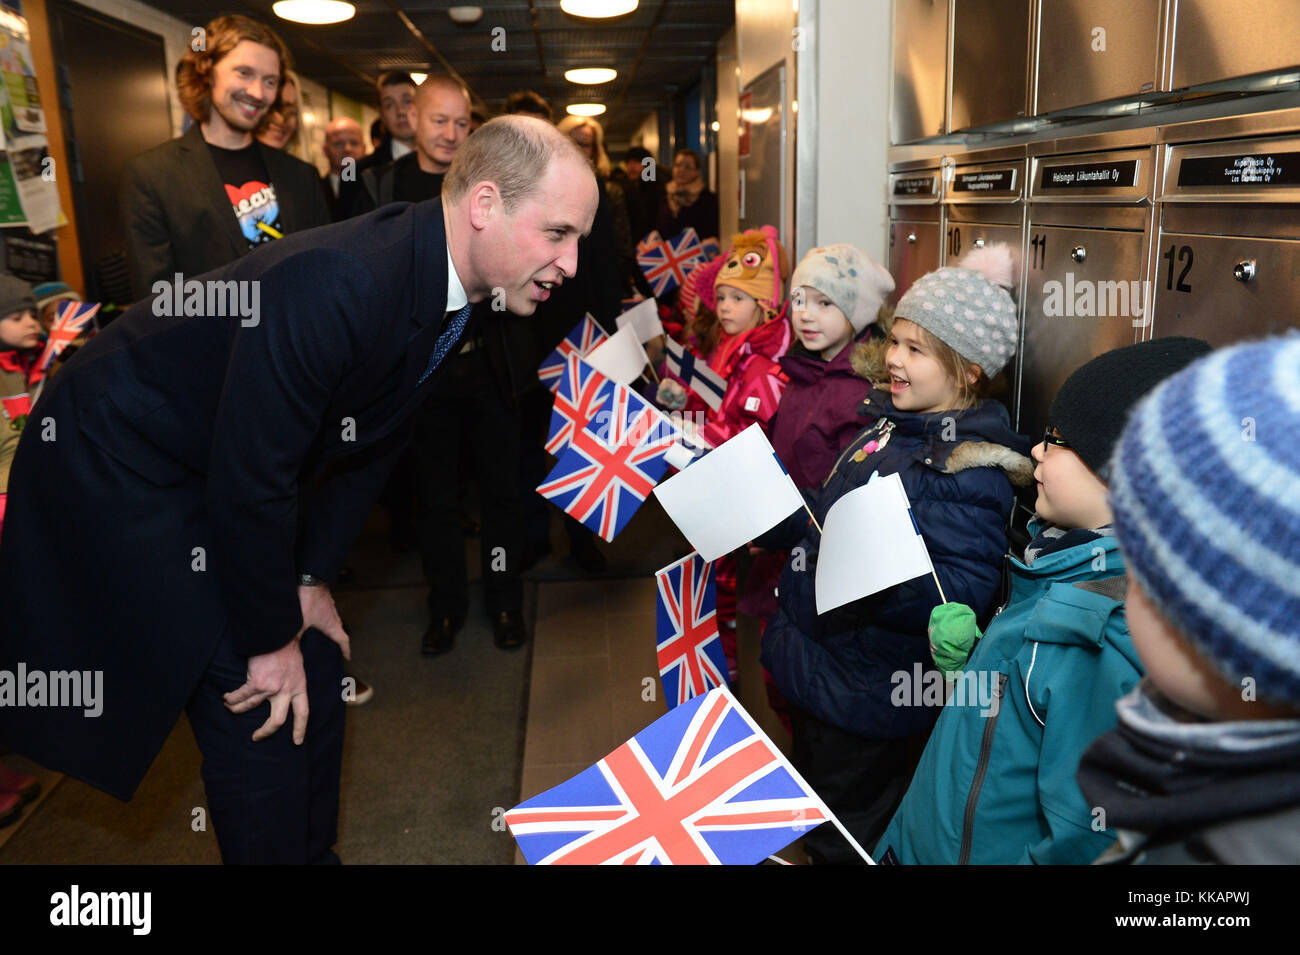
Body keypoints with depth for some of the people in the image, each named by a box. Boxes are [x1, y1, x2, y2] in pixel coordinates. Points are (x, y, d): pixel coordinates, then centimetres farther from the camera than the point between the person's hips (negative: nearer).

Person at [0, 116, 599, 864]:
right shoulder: (336, 284, -35)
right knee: (263, 708, -7)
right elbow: (248, 479, -29)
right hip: (119, 466, -8)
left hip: (213, 475, 8)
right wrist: (271, 638, -17)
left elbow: (370, 448, 4)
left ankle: (313, 852, 34)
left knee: (315, 681, 12)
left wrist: (311, 580, 2)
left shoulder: (448, 289, -5)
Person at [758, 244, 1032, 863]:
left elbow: (962, 592, -29)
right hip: (812, 663, 8)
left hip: (865, 697, -8)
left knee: (844, 843, 13)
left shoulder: (969, 465, -22)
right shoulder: (888, 424, 5)